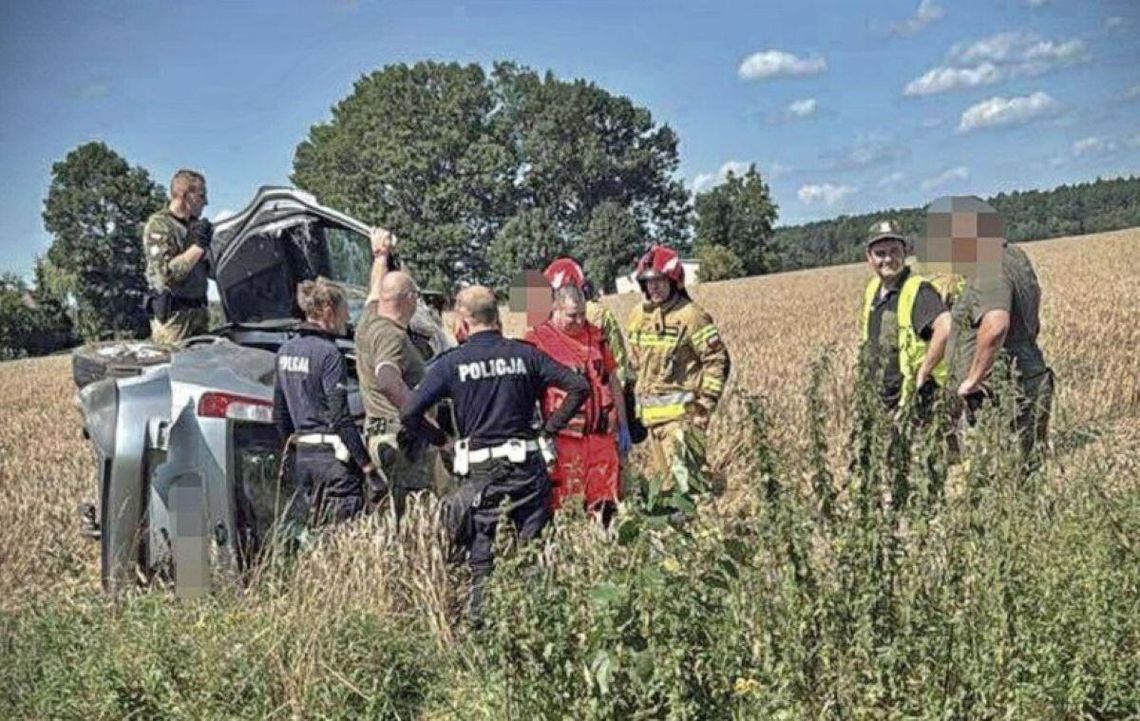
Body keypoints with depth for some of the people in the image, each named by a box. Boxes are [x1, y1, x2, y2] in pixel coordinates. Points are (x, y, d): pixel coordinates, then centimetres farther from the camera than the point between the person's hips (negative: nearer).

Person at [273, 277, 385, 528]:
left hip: (303, 457, 8)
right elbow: (340, 418, -19)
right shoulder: (329, 353, -14)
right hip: (332, 456, -8)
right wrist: (369, 468, -17)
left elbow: (279, 413, 16)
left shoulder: (286, 350, 10)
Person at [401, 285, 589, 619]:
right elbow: (579, 386, -1)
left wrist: (439, 439, 6)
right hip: (527, 466, 2)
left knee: (481, 558, 8)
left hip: (480, 471, -1)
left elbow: (409, 413, -10)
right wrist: (550, 427, 7)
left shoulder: (451, 363, -4)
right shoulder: (524, 354, 1)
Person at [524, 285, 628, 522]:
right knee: (564, 506, -3)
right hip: (564, 438, -5)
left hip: (602, 434, 5)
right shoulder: (537, 340, -3)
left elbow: (613, 381, 20)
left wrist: (622, 425, 18)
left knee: (606, 502, 6)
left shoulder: (595, 336, 14)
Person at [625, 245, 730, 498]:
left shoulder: (690, 315, -11)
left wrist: (706, 404, -13)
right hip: (651, 411, 7)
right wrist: (638, 398, 20)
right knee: (662, 475, 14)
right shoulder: (638, 315, 10)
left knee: (684, 476, -13)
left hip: (680, 411, -7)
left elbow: (718, 360, -9)